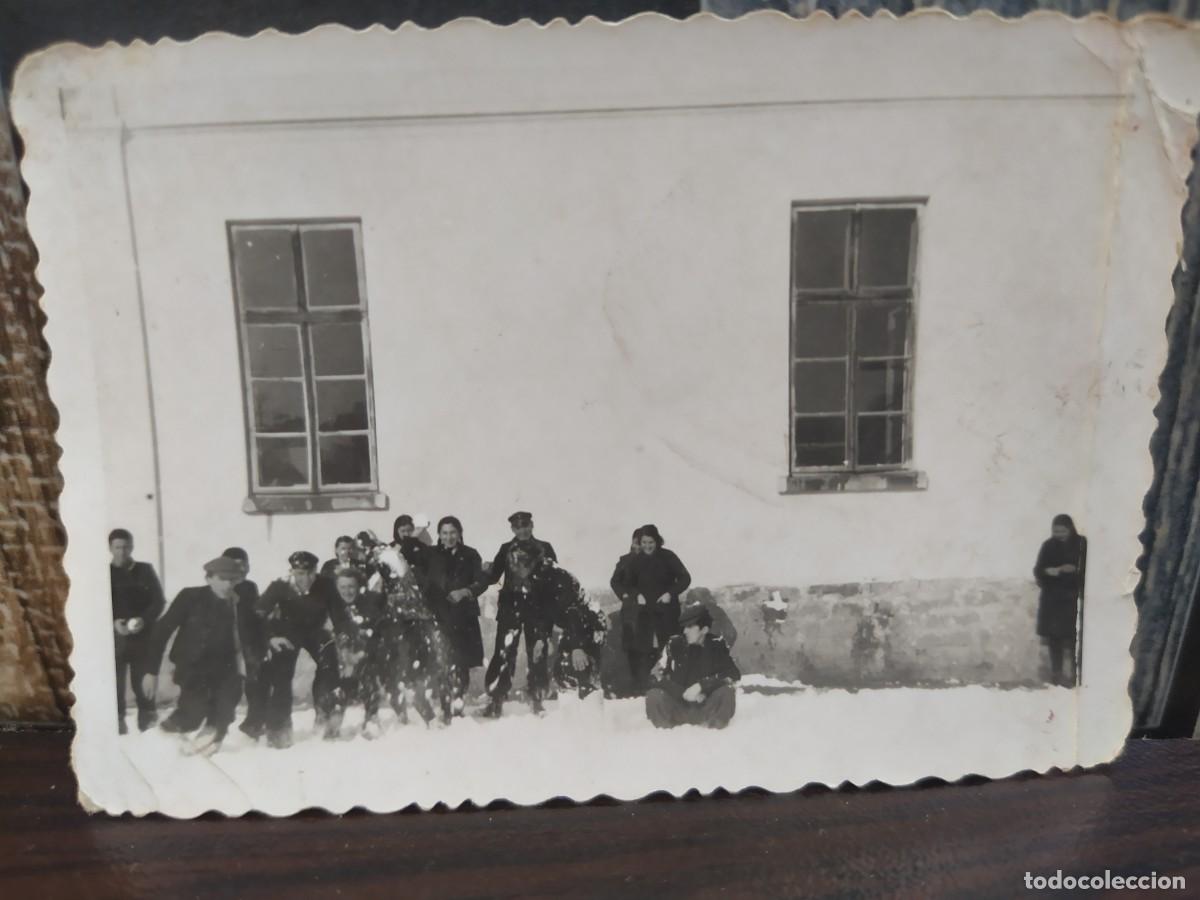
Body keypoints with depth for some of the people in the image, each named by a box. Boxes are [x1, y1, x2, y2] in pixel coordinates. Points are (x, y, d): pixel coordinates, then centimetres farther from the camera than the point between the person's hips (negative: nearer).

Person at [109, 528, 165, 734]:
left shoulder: (145, 570, 6)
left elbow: (159, 600, 4)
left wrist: (144, 620, -13)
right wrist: (113, 622, -13)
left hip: (143, 635, 0)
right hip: (115, 636, 0)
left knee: (142, 680, 1)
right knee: (116, 681, -5)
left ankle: (147, 718, 12)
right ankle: (117, 721, 4)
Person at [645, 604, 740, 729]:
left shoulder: (717, 646, -4)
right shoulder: (675, 644, -4)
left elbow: (734, 674, -15)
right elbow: (659, 675, -6)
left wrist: (701, 686, -23)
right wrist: (684, 693, -18)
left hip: (708, 707, 0)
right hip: (679, 704, 0)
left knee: (727, 692, -28)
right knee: (654, 696, -28)